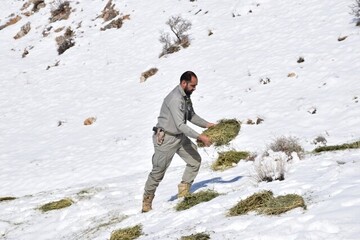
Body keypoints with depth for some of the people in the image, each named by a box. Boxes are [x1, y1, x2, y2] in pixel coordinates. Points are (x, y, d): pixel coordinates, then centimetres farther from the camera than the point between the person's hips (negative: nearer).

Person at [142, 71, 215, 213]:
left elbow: (191, 116, 16)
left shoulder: (186, 96, 3)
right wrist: (200, 137, -32)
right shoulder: (175, 99, -27)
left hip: (180, 137, 9)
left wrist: (207, 125, 2)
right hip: (165, 138, -9)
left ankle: (183, 192, 13)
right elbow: (180, 125, -30)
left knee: (195, 160, 3)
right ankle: (147, 201, 17)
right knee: (158, 171, 1)